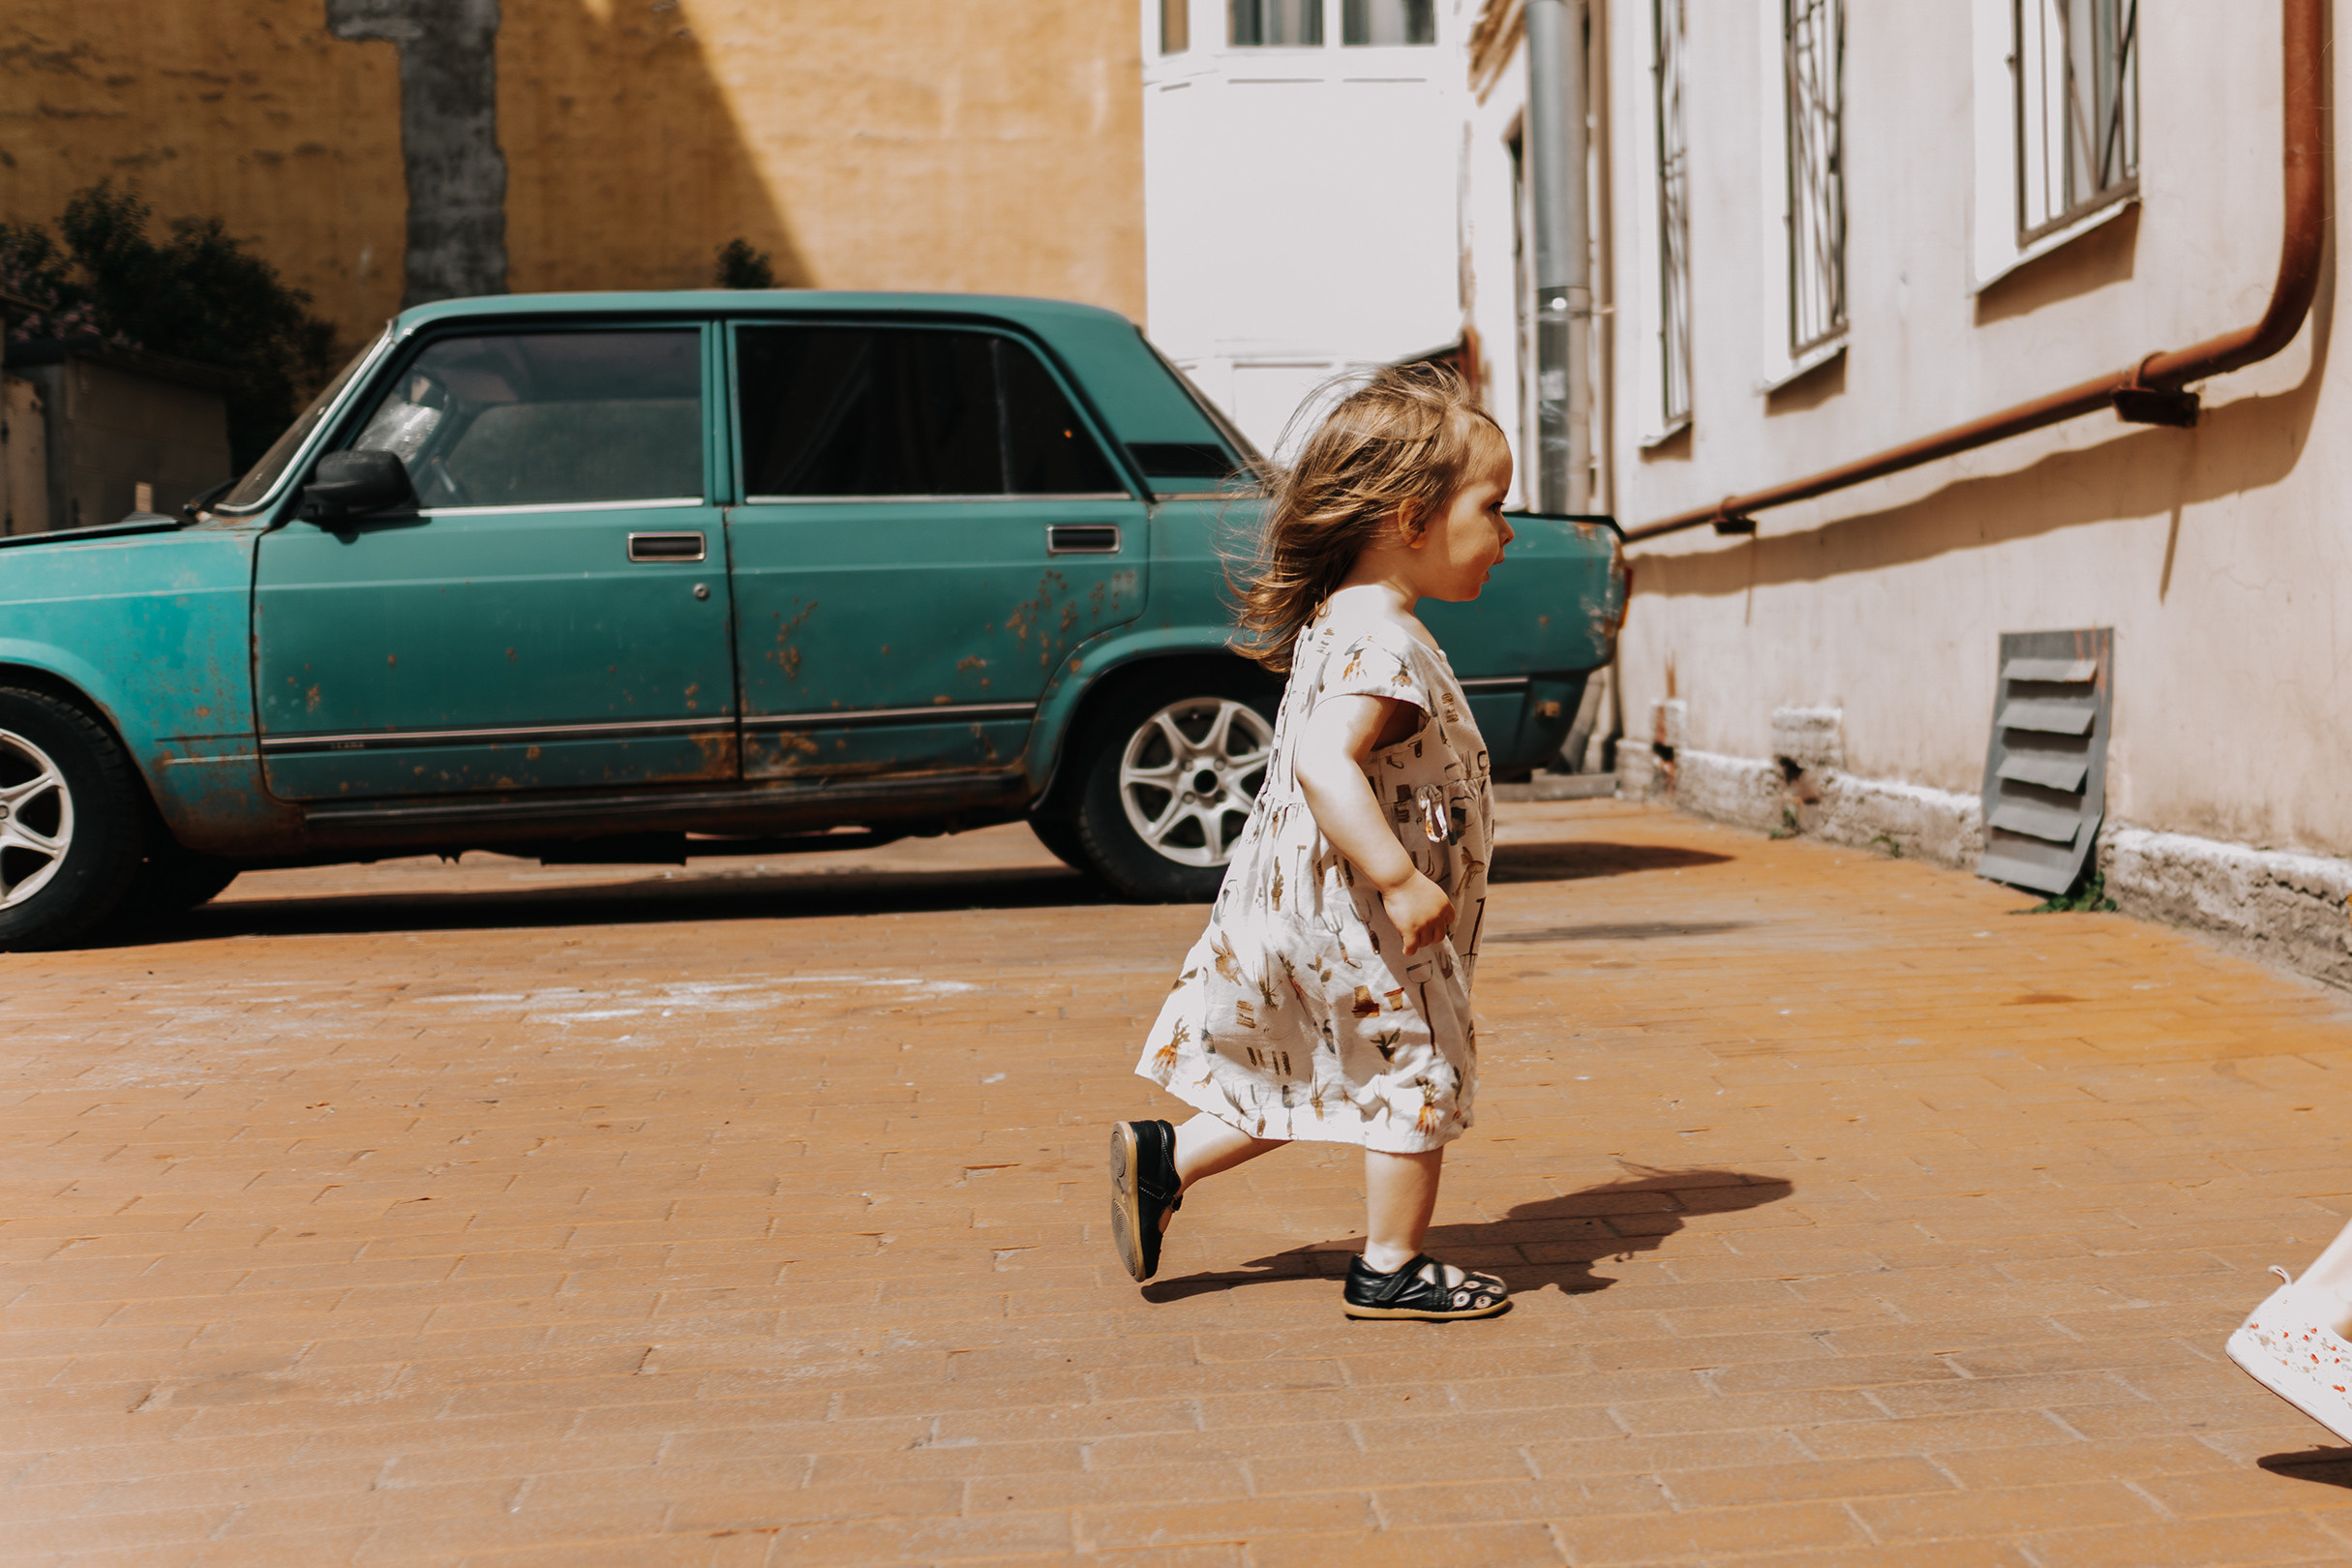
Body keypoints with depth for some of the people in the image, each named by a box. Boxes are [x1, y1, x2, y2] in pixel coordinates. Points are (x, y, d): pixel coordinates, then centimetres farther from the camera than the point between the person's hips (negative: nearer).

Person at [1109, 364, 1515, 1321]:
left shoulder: (1336, 622, 11)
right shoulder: (1385, 645, -22)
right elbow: (1326, 761, -35)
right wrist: (1401, 880, -36)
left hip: (1310, 913, 10)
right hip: (1361, 926, -10)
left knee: (1307, 1090, 20)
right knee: (1419, 1080, 5)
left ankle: (1161, 1160, 22)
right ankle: (1390, 1271, 17)